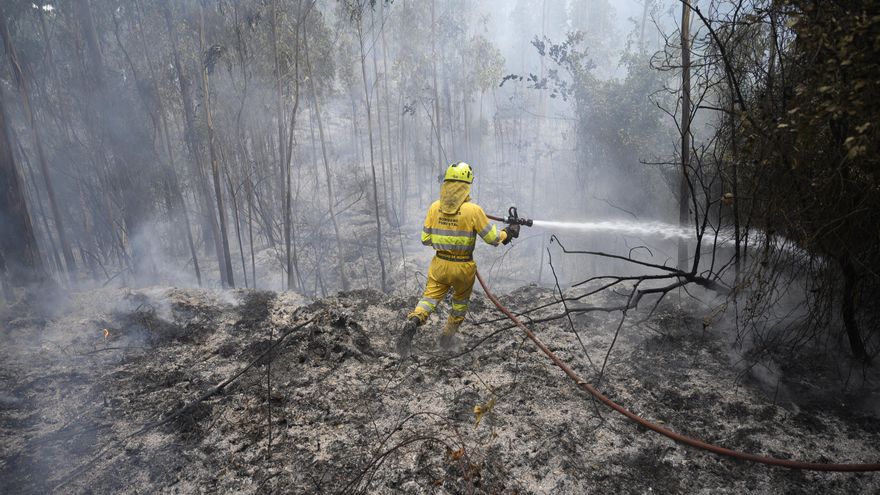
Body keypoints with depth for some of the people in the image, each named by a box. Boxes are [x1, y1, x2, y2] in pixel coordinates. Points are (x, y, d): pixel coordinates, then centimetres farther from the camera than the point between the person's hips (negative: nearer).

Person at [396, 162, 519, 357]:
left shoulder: (435, 207, -5)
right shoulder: (473, 210, -15)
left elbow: (426, 239, 1)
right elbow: (493, 238, -8)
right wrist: (507, 232, 12)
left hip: (440, 264, 2)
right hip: (463, 268, -1)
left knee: (430, 297, 7)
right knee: (460, 301, 22)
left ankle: (413, 321, -22)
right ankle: (448, 336, 32)